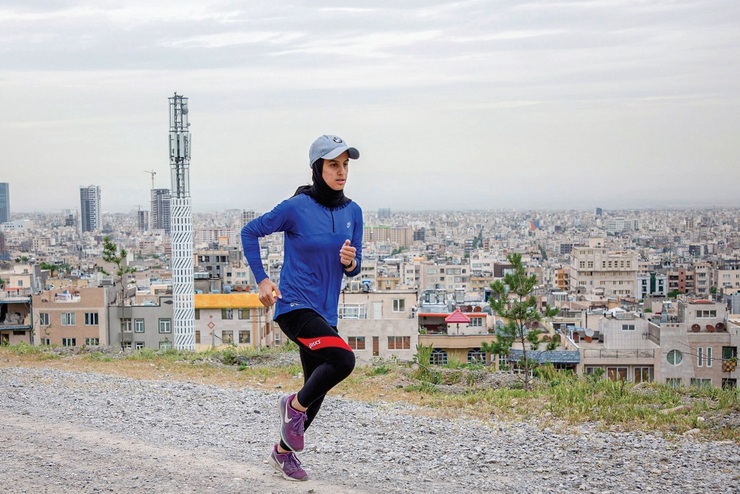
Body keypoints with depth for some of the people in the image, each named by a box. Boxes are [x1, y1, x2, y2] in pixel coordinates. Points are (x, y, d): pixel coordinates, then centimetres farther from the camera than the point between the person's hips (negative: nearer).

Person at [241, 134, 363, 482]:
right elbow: (250, 232, -1)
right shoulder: (297, 207, -12)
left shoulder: (352, 212, 4)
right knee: (343, 359, -27)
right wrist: (261, 280, -8)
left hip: (325, 313, 7)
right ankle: (294, 405, 0)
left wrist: (350, 262, -12)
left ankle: (283, 452, 34)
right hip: (294, 306, -7)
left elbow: (353, 269, 11)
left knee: (317, 389, 12)